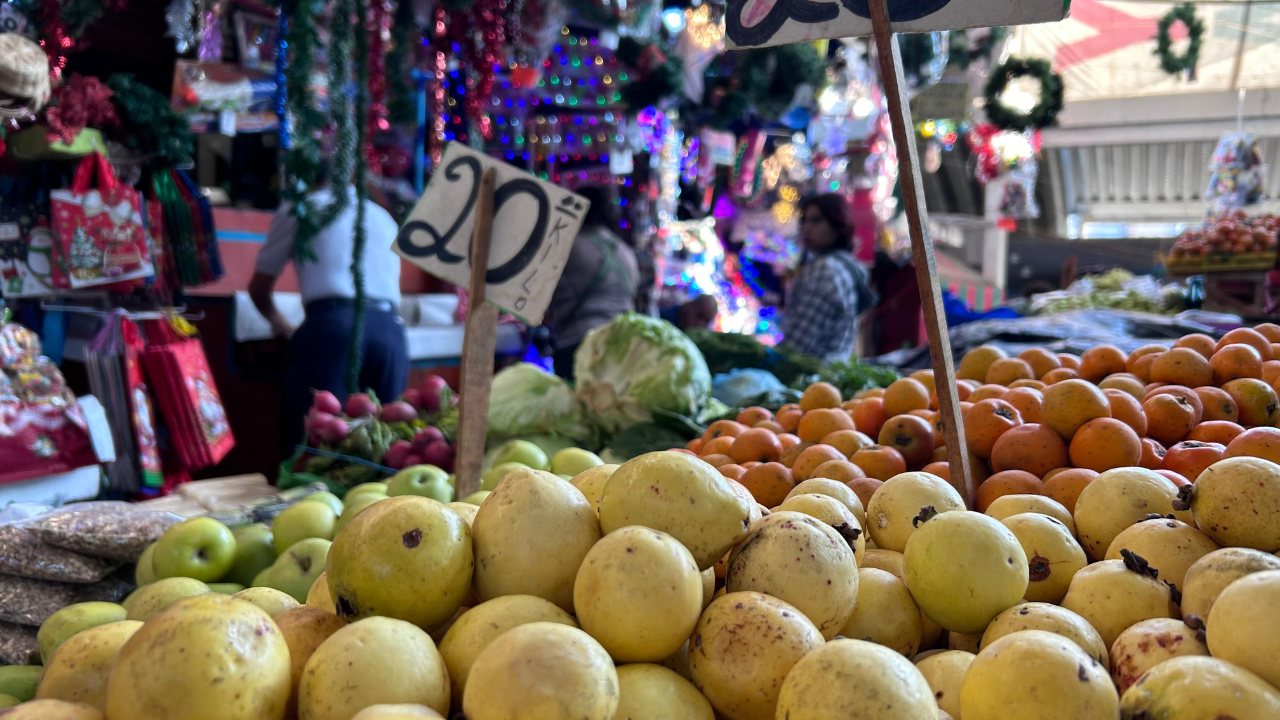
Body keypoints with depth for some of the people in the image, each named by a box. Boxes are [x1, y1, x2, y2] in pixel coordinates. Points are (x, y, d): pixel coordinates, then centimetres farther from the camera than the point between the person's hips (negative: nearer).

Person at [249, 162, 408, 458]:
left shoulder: (297, 209, 18)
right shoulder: (383, 216, 29)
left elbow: (259, 289, 24)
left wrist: (278, 322, 41)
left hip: (332, 326, -4)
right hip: (390, 329, 4)